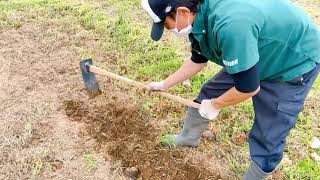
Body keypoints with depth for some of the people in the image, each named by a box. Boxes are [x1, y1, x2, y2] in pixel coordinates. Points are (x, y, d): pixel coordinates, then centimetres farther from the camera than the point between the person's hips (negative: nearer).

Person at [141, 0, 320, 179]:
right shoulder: (200, 14, -11)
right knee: (209, 93, 14)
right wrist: (164, 85, 14)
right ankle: (188, 137, 38)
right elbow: (197, 61, 7)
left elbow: (248, 88, -31)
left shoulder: (229, 25, -41)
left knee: (267, 139, -3)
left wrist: (214, 105, -14)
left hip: (296, 63, -8)